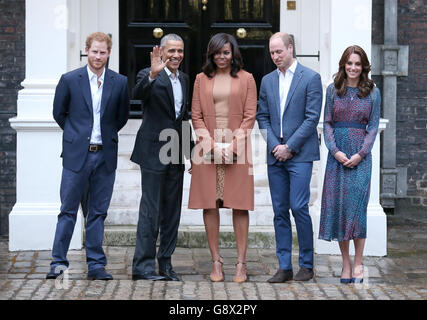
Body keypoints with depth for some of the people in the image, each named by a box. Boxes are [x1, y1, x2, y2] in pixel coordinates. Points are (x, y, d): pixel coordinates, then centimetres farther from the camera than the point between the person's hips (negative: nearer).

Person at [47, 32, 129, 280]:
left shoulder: (120, 82, 3)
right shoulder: (70, 80, 0)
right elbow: (59, 113, 10)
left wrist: (106, 135, 12)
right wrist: (76, 134, 10)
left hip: (105, 155, 1)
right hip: (77, 155, -1)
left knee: (98, 212, 7)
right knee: (68, 211, 2)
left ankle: (96, 265, 12)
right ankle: (59, 262, 8)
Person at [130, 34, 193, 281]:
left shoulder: (184, 79, 15)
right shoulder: (149, 76, -6)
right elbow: (137, 94, -28)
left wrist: (188, 149, 18)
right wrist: (152, 75, -44)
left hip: (176, 154, 7)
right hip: (154, 152, -7)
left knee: (172, 211, 10)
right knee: (151, 210, -6)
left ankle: (166, 264, 18)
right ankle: (143, 266, -2)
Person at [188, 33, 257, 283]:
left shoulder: (246, 79, 6)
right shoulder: (202, 79, 11)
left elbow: (250, 115, 1)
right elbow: (196, 115, 6)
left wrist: (233, 145, -10)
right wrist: (212, 144, -7)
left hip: (237, 147, -2)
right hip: (208, 148, 2)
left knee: (240, 205, -2)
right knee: (209, 204, 0)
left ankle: (241, 263, 2)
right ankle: (216, 261, 7)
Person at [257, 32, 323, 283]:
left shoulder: (311, 78, -2)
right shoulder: (267, 81, 13)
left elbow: (312, 118, -7)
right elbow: (263, 117, 13)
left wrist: (289, 147, -11)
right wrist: (274, 145, -3)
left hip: (300, 155, -5)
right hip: (275, 156, 5)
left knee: (298, 207, -11)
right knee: (280, 211, 5)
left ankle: (307, 265, 2)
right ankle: (284, 267, 9)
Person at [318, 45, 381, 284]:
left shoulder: (372, 92, 5)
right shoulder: (333, 90, 8)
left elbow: (373, 126, 3)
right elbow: (328, 123, 6)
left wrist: (360, 154, -9)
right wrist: (335, 150, -8)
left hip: (361, 155, -2)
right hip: (337, 154, 2)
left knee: (356, 203, -10)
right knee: (337, 204, -1)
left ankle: (358, 264, -2)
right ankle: (346, 263, 7)